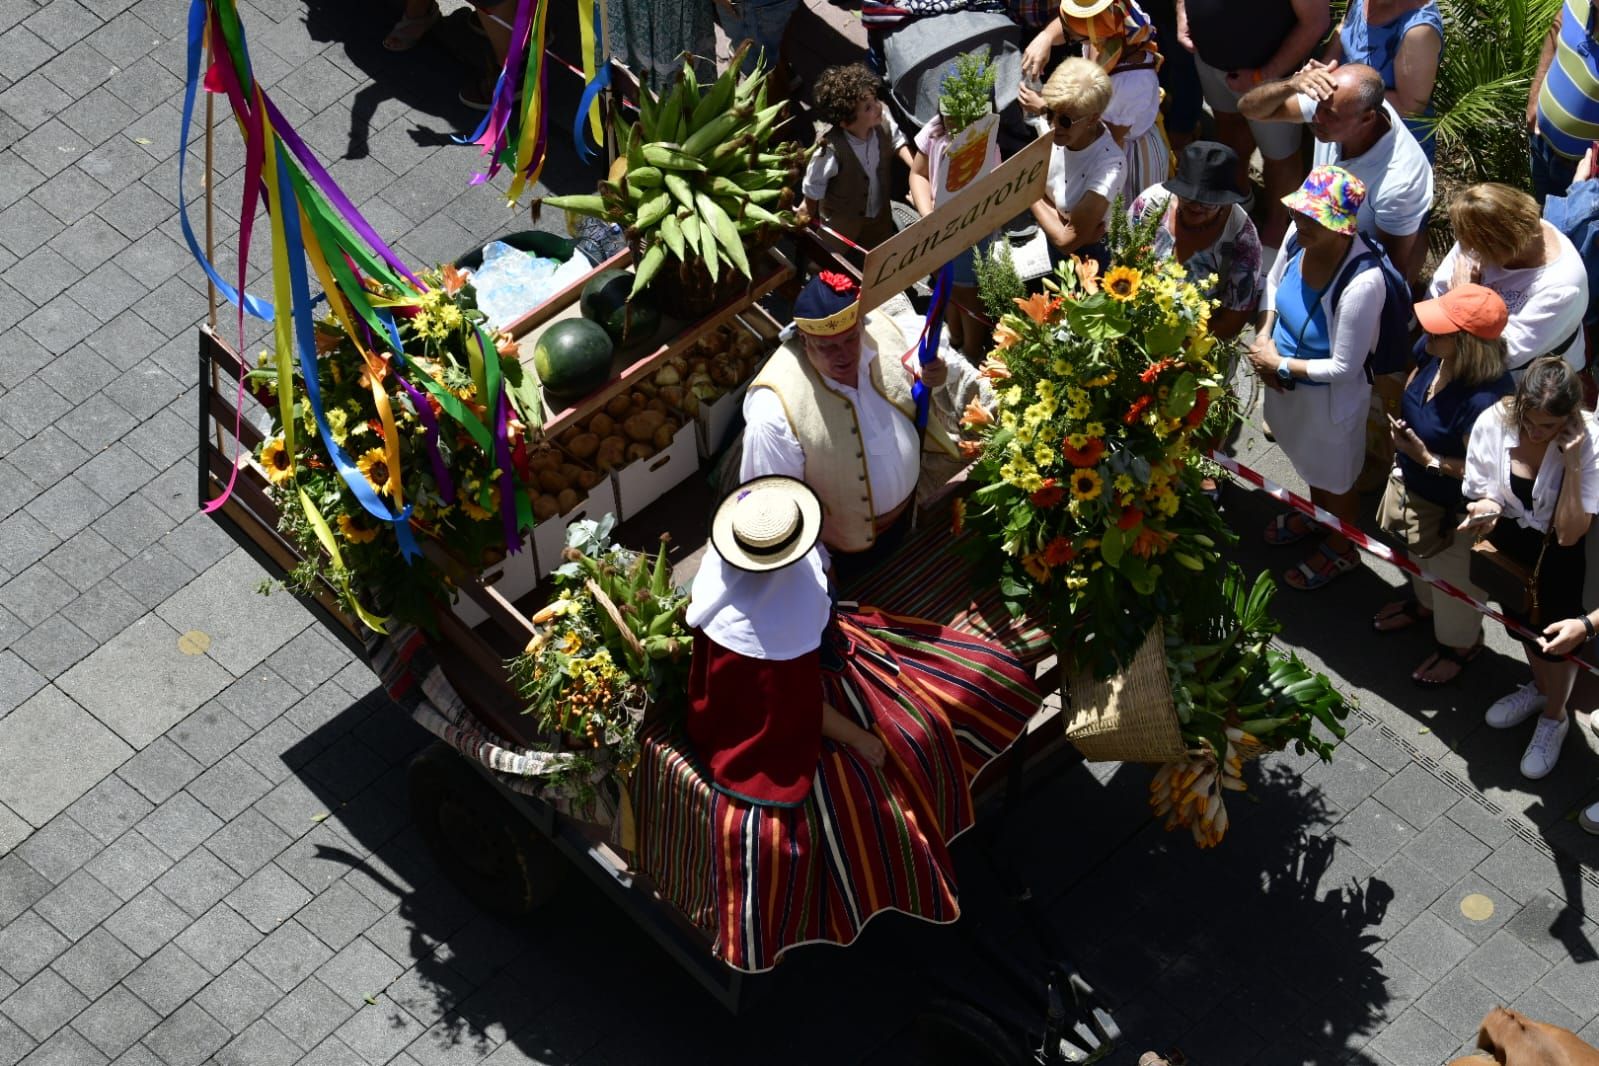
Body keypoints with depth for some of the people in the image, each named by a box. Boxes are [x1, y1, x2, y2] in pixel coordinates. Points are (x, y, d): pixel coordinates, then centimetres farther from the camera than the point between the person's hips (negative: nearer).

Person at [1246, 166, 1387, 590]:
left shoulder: (1363, 284, -40)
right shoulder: (1299, 236, -21)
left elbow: (1343, 367, -29)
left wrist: (1280, 366, -20)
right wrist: (1263, 336, -9)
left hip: (1330, 396, -6)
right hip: (1290, 384, 6)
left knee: (1335, 478, 24)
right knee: (1310, 460, 35)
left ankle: (1341, 548, 52)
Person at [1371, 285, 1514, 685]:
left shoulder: (1486, 400, -42)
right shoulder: (1437, 356, -19)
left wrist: (1426, 458, -33)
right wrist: (1402, 431, -6)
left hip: (1454, 509, -7)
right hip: (1416, 487, 7)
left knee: (1453, 576, 21)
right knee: (1423, 556, 35)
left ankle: (1459, 644, 50)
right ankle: (1424, 603, 65)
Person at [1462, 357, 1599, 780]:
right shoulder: (1494, 423, -24)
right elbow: (1481, 492, -9)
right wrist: (1485, 509, -33)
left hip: (1557, 554, -3)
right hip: (1508, 542, 4)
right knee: (1522, 622, 24)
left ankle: (1554, 717, 36)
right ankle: (1540, 687, 55)